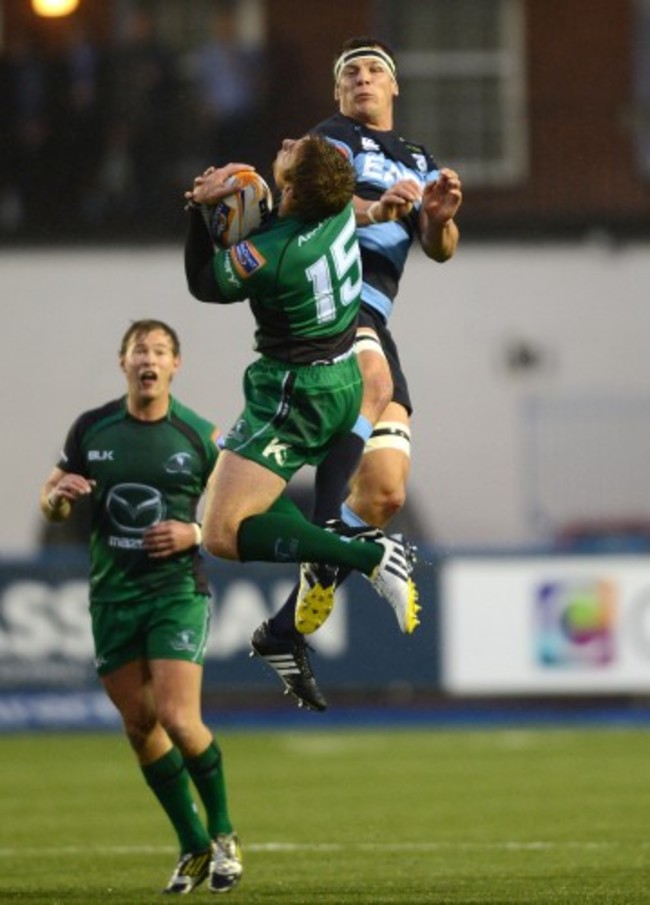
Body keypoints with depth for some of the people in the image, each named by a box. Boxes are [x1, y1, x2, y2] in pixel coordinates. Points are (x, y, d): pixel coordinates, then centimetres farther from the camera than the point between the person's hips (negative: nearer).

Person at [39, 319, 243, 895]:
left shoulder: (201, 436, -4)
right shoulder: (91, 430, 3)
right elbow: (52, 506, 12)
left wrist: (195, 533, -15)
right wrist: (58, 496, -12)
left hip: (178, 590, -3)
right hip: (112, 595, 4)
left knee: (176, 718, -15)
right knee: (139, 724, 5)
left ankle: (223, 835, 6)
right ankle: (193, 847, 19)